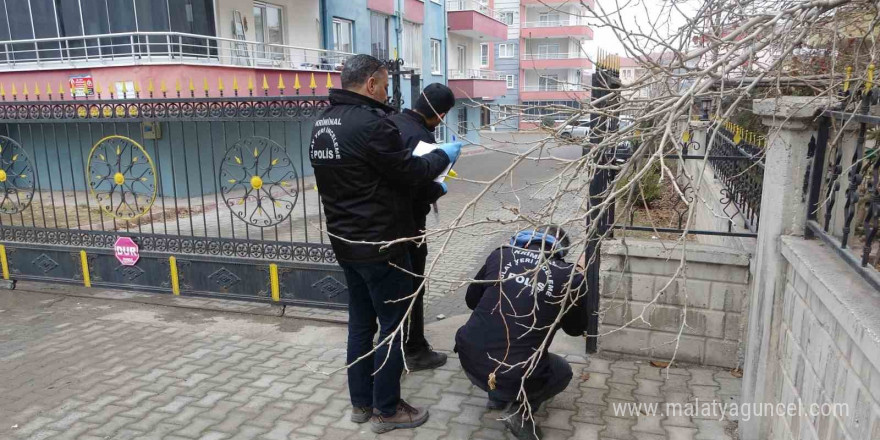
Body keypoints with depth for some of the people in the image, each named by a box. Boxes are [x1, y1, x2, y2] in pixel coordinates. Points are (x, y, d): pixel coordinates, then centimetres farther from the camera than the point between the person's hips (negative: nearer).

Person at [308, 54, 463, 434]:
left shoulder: (324, 122, 9)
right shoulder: (370, 123, -21)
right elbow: (410, 171, -15)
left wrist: (427, 185, 16)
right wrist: (443, 155, 4)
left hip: (345, 240, 9)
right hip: (379, 244, -9)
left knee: (361, 322, 18)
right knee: (393, 325, 5)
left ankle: (361, 403, 30)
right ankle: (386, 410, 18)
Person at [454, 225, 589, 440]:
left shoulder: (500, 254, 4)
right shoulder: (570, 277, -3)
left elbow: (471, 299, 18)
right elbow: (576, 329, 15)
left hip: (469, 360, 4)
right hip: (516, 376, -3)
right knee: (562, 372, 28)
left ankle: (498, 396, 31)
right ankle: (521, 409, 5)